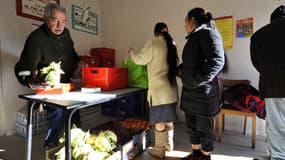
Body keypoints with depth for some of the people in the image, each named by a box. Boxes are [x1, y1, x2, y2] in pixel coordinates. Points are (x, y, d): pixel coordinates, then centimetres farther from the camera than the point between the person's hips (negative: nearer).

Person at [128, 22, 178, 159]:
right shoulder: (172, 44, 8)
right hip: (171, 87, 7)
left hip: (158, 88, -6)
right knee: (168, 118, 18)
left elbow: (140, 60, -2)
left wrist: (131, 52, 17)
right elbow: (174, 64, 11)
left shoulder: (153, 43, -8)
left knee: (159, 120, 3)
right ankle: (169, 145, 34)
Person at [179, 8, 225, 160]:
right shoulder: (194, 37, 16)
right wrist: (181, 68, 10)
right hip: (190, 91, 9)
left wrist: (198, 80, -21)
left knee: (203, 127, 6)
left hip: (203, 92, -9)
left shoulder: (207, 33, -10)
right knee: (191, 125, 17)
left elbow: (217, 60, -22)